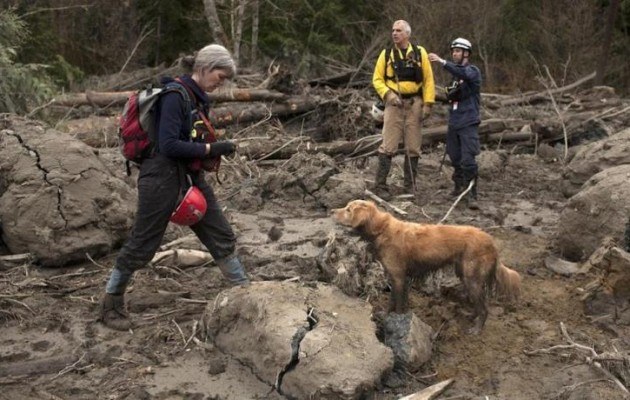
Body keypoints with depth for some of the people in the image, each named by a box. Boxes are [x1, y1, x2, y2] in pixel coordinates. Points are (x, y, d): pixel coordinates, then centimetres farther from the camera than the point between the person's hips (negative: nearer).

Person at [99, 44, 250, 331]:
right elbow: (168, 145, -24)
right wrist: (210, 149, -21)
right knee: (142, 245, 3)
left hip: (191, 178, 9)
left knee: (222, 236, 10)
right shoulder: (175, 95, -17)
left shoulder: (198, 98, 10)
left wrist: (214, 149, 4)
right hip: (163, 178, -9)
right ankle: (111, 304, 20)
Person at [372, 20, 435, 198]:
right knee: (388, 146, -6)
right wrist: (388, 95, -13)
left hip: (414, 103, 1)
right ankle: (380, 186, -1)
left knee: (413, 148, 6)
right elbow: (377, 79, 4)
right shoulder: (386, 54, 4)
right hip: (394, 104, -1)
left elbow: (428, 79, 4)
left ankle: (410, 186, 15)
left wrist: (428, 104, -3)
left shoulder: (419, 53, 4)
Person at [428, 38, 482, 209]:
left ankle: (471, 195, -10)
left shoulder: (473, 71, -5)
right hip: (454, 123, 7)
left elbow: (463, 73, -30)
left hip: (468, 123, -7)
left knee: (468, 160, -12)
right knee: (455, 158, 12)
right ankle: (459, 186, 28)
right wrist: (449, 95, 3)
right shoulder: (455, 74, 17)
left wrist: (442, 61, -38)